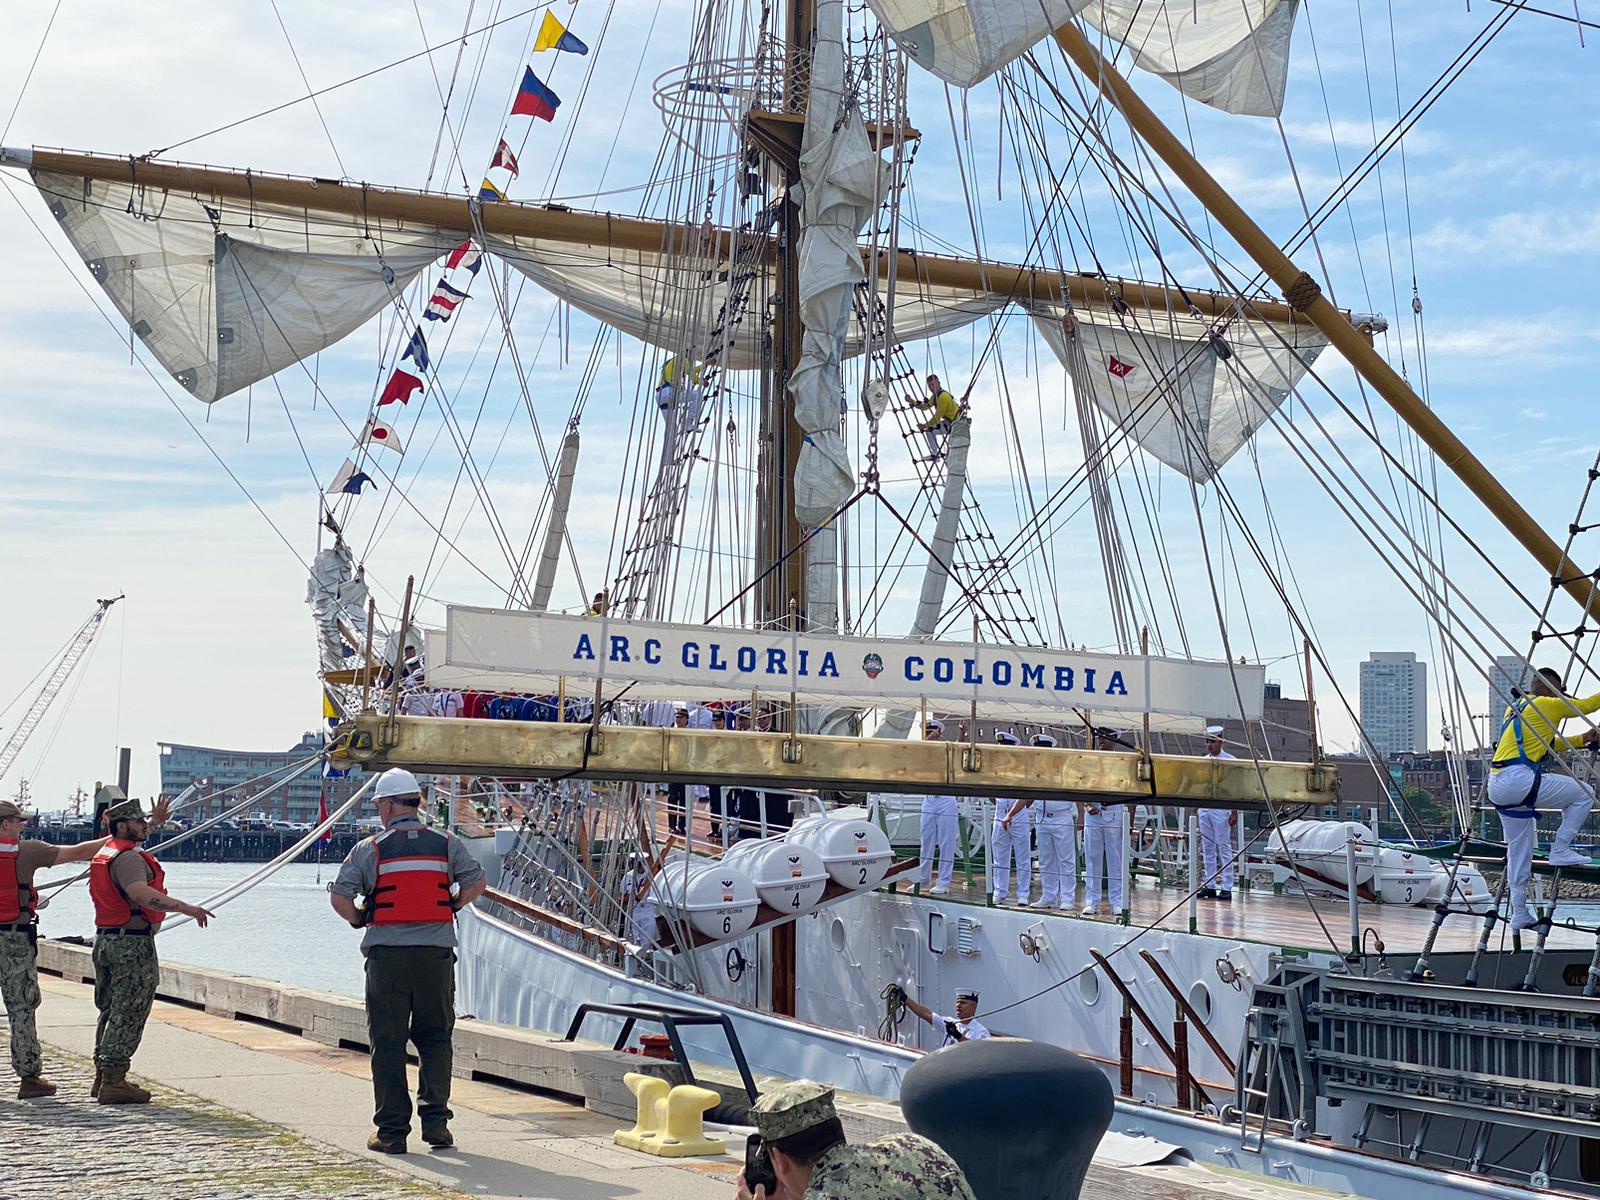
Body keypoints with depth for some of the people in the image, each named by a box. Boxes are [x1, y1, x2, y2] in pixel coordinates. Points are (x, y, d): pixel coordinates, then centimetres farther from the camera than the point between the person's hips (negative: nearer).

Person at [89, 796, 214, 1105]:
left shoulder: (104, 853, 15)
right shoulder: (129, 859, -18)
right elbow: (141, 893, -36)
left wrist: (156, 818, 54)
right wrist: (186, 908, -43)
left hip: (105, 940, 10)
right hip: (133, 943, -10)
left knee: (111, 1010, 18)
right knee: (128, 1013, -6)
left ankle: (102, 1077, 24)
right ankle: (114, 1082, -6)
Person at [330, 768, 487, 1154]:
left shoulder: (369, 848, -1)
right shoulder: (446, 844, 5)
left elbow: (339, 896, -7)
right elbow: (476, 882, -3)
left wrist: (358, 920, 11)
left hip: (387, 954, -2)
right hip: (437, 952, 2)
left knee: (388, 1043, 5)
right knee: (435, 1038, 12)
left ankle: (392, 1131, 5)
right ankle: (435, 1119, 5)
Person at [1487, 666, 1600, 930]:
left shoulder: (1516, 707, 26)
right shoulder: (1546, 705, 1)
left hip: (1496, 786, 9)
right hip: (1519, 780, -9)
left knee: (1518, 850, 15)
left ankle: (1519, 914, 16)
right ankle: (1561, 850, 2)